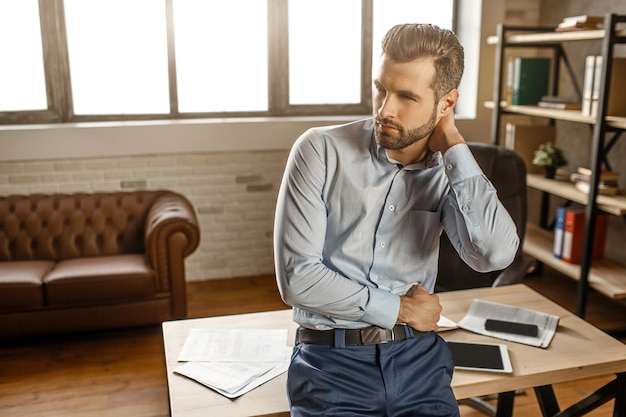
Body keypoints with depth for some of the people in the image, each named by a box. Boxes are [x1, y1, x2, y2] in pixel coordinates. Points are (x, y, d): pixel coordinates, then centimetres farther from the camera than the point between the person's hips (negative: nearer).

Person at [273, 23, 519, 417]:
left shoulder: (450, 170, 1)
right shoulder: (320, 151, -8)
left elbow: (495, 254, -17)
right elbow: (297, 276, -12)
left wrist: (453, 145, -13)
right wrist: (399, 308, -7)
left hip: (418, 355, 3)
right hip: (331, 355, -2)